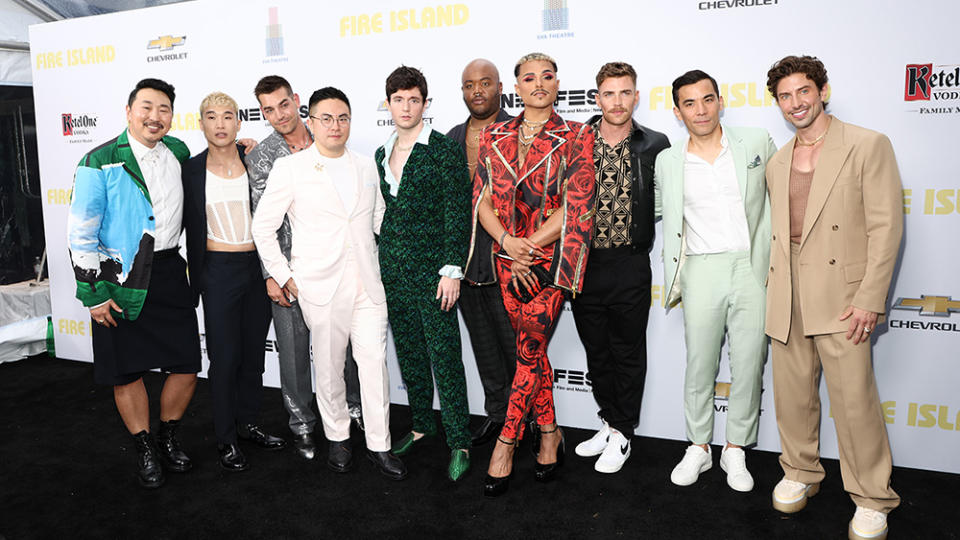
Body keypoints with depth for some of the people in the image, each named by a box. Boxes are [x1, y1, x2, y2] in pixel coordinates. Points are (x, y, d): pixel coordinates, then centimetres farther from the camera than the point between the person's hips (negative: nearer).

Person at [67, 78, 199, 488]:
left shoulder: (179, 152, 6)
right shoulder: (101, 162, -9)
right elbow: (80, 234, -8)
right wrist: (93, 293, -11)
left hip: (169, 273, 4)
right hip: (121, 279, -4)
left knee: (186, 367, 6)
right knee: (127, 373, 6)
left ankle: (169, 438, 30)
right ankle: (145, 451, 25)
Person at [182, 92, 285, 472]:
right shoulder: (192, 169, -3)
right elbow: (190, 227, 3)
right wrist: (195, 277, 4)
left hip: (257, 268, 3)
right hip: (219, 272, -2)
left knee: (254, 352, 13)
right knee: (224, 357, 2)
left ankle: (247, 424, 30)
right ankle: (225, 438, 17)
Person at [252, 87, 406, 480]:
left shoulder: (366, 167, 10)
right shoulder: (290, 168, -2)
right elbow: (263, 227, 1)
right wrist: (283, 276, -1)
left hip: (368, 285, 3)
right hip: (320, 287, -3)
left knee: (375, 363, 3)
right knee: (328, 367, 8)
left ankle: (378, 445, 17)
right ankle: (337, 437, 29)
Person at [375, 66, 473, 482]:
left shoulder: (444, 150, -6)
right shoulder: (382, 155, 13)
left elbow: (458, 213, -10)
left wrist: (452, 270, -15)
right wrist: (377, 265, 15)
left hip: (432, 271, -6)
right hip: (393, 271, 6)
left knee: (444, 357, -4)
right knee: (408, 353, 14)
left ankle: (458, 442, 7)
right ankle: (421, 425, 30)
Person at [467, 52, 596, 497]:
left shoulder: (575, 138, 0)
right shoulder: (494, 137, 9)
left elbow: (576, 204, -8)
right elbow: (482, 201, 4)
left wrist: (530, 245, -14)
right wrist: (509, 243, -11)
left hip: (549, 258, -3)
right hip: (507, 257, 3)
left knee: (529, 349, -6)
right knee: (532, 347, 9)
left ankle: (505, 443, 5)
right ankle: (549, 434, 23)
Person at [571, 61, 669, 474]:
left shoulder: (654, 146, -1)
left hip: (630, 265, -2)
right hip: (583, 264, 2)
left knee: (628, 353, 9)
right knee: (596, 351, 14)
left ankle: (622, 434, 24)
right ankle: (610, 422, 33)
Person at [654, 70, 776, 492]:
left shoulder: (757, 143, 4)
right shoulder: (667, 162, 6)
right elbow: (659, 211, 22)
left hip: (752, 268, 0)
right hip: (701, 271, 0)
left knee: (748, 364, 5)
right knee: (699, 364, 5)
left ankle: (736, 450, 22)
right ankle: (698, 448, 22)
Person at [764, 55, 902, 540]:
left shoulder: (868, 146, -1)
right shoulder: (776, 163, 15)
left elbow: (886, 226, -7)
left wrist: (870, 299, -13)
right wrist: (774, 290, 8)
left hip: (841, 296, -5)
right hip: (787, 299, 5)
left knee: (854, 399, -4)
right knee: (792, 393, 11)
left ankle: (872, 499, 14)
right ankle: (801, 474, 31)